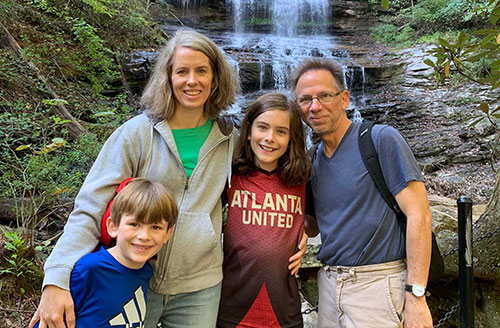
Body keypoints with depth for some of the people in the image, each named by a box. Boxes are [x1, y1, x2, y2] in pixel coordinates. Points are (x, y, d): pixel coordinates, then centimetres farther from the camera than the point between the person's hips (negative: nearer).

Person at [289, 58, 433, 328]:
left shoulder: (380, 139, -10)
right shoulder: (314, 160, 8)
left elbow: (418, 215, -14)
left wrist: (416, 297, -18)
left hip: (377, 284, -5)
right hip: (330, 283, 6)